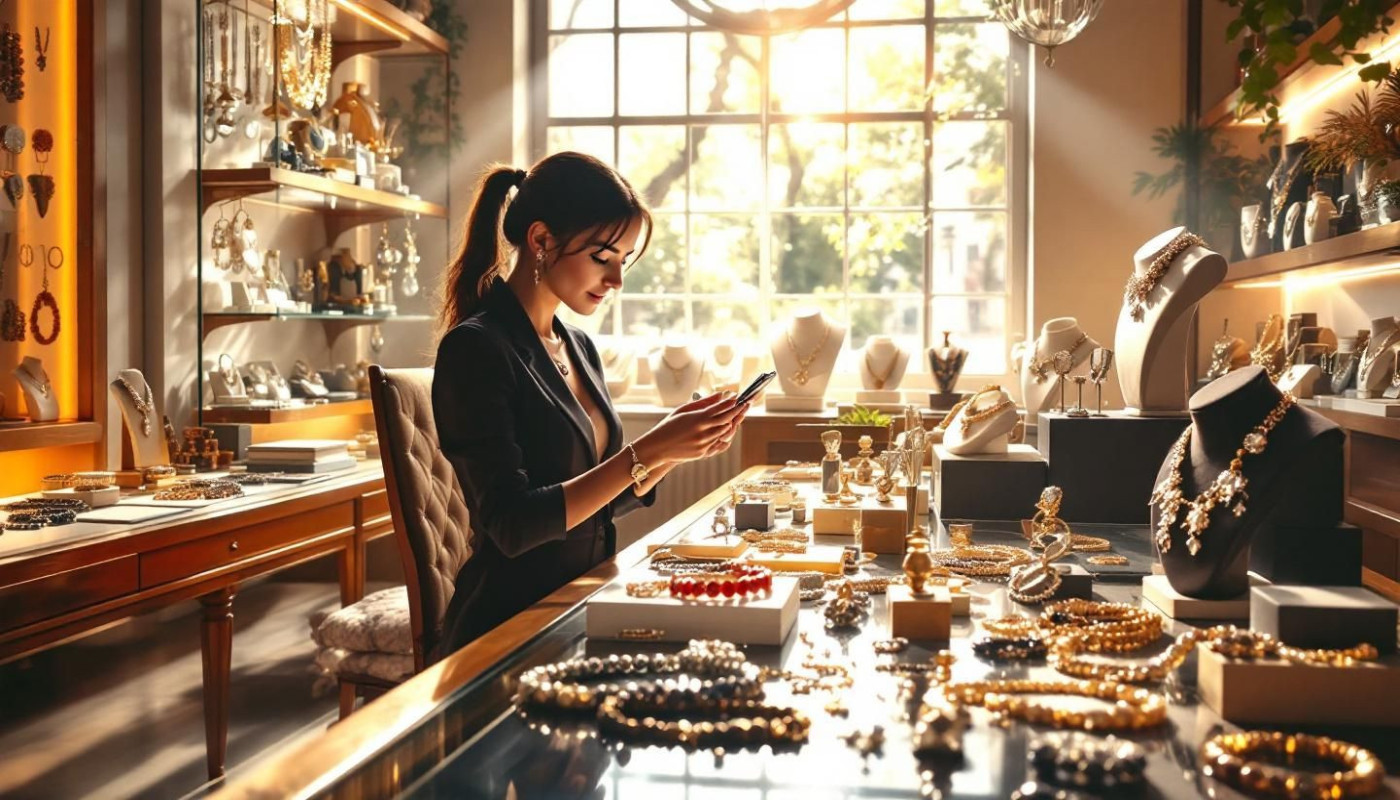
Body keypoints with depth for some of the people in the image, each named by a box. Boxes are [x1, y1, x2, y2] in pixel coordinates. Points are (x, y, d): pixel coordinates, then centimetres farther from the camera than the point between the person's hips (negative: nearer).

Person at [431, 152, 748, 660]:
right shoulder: (475, 349, -12)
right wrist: (647, 452, -21)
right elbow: (512, 526, -20)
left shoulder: (579, 348, 12)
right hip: (509, 630, -8)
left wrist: (676, 448, -1)